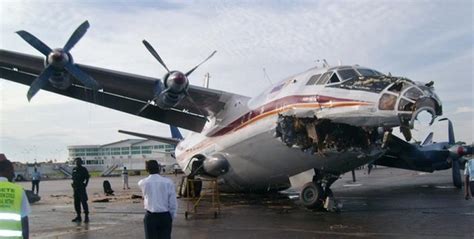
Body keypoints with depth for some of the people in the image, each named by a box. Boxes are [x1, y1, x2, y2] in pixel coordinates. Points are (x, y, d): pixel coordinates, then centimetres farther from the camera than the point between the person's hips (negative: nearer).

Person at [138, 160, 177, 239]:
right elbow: (173, 203, -5)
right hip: (165, 216, 0)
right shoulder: (168, 182, -9)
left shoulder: (143, 183, -7)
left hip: (150, 217, 0)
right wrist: (172, 216, 7)